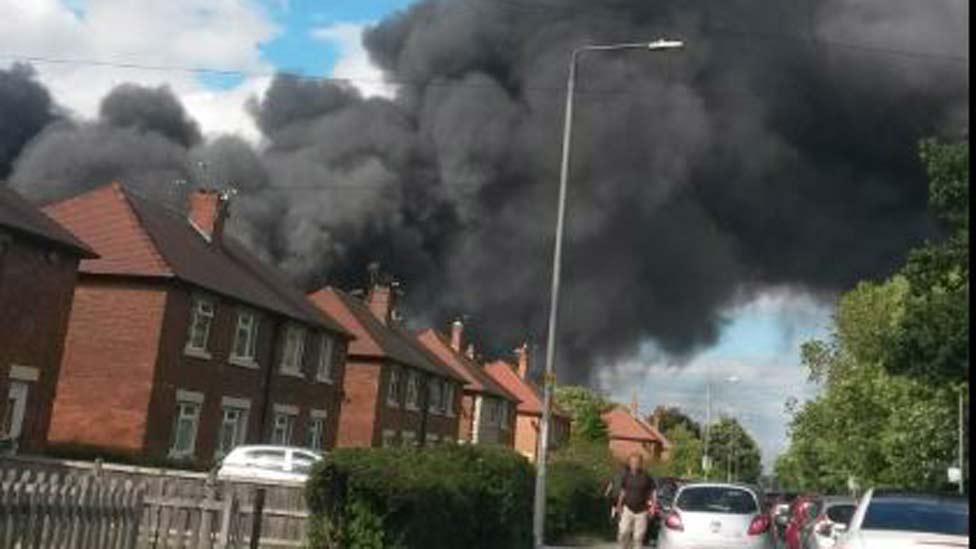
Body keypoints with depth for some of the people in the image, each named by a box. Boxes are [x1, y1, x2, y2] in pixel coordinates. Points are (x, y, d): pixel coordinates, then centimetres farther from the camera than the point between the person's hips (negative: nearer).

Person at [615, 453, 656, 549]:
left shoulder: (646, 477, -7)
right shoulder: (625, 476, 0)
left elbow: (653, 491, 0)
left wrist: (653, 505, -11)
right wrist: (619, 505, 13)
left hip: (641, 511, -1)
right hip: (628, 509, 1)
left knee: (638, 537, 3)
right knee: (623, 533, -8)